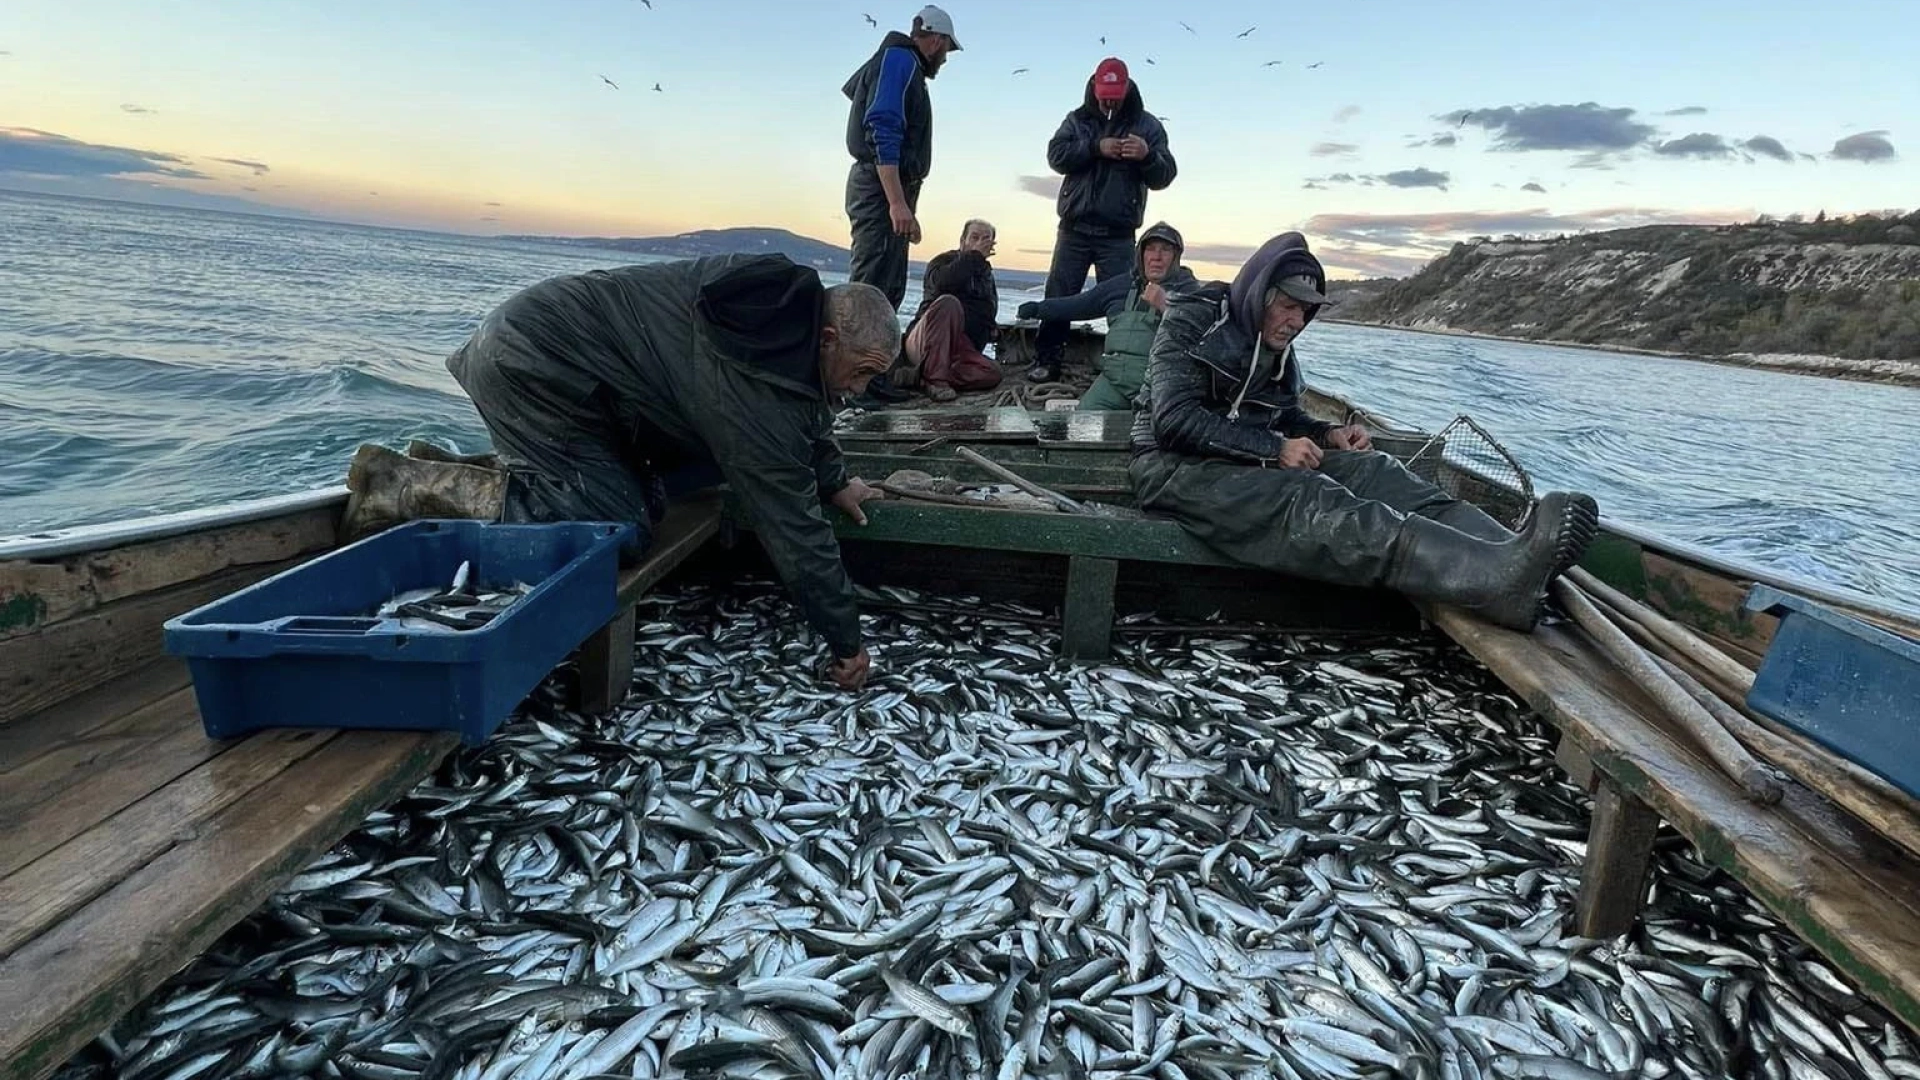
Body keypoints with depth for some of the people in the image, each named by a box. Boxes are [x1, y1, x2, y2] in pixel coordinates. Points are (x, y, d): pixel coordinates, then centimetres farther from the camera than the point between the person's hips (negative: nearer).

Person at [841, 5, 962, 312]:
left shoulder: (906, 67, 24)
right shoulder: (899, 59, -5)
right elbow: (882, 132, -19)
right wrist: (898, 202, -28)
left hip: (885, 191, 10)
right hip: (881, 190, -10)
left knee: (889, 290, 10)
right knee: (869, 290, -17)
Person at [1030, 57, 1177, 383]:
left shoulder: (1147, 124, 7)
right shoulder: (1078, 119, 11)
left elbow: (1164, 177, 0)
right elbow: (1056, 155, -5)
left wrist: (1148, 155, -21)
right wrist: (1096, 147, -17)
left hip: (1118, 235, -1)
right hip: (1075, 228, 1)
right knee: (1059, 295, 0)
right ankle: (1047, 360, 5)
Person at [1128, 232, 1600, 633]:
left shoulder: (1276, 346, 17)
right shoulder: (1193, 323, -6)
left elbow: (1283, 417, 27)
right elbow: (1175, 421, -18)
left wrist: (1327, 434, 3)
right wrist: (1274, 448, -20)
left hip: (1252, 463, 8)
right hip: (1178, 468, -7)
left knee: (1368, 469, -17)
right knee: (1311, 501, -33)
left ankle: (1512, 554, -38)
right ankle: (1499, 577, -51)